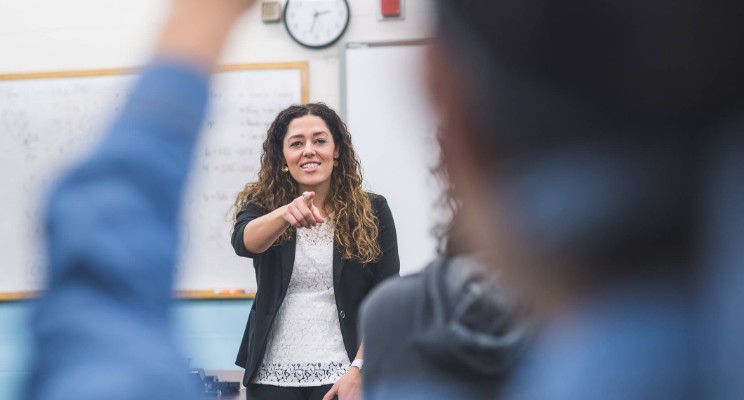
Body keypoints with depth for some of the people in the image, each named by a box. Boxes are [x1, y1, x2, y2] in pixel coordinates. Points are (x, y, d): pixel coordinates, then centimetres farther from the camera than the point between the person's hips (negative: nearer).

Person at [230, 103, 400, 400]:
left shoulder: (371, 212, 0)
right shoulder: (261, 204, 2)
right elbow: (244, 242, -20)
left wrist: (358, 370, -11)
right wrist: (285, 213, -39)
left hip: (341, 375, -1)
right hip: (273, 376, 1)